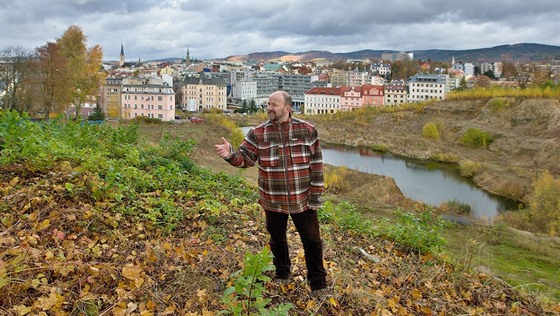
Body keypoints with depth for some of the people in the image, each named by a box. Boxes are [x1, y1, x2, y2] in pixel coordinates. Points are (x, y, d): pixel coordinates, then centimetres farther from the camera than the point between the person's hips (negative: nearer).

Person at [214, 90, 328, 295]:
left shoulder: (307, 130, -7)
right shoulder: (258, 133, -5)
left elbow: (316, 165, -5)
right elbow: (244, 159, -2)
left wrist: (315, 196, -6)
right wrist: (230, 154, -25)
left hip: (302, 200, -1)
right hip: (273, 201, 2)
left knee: (312, 241, 8)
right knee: (277, 240, 19)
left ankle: (318, 283, 27)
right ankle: (282, 276, 43)